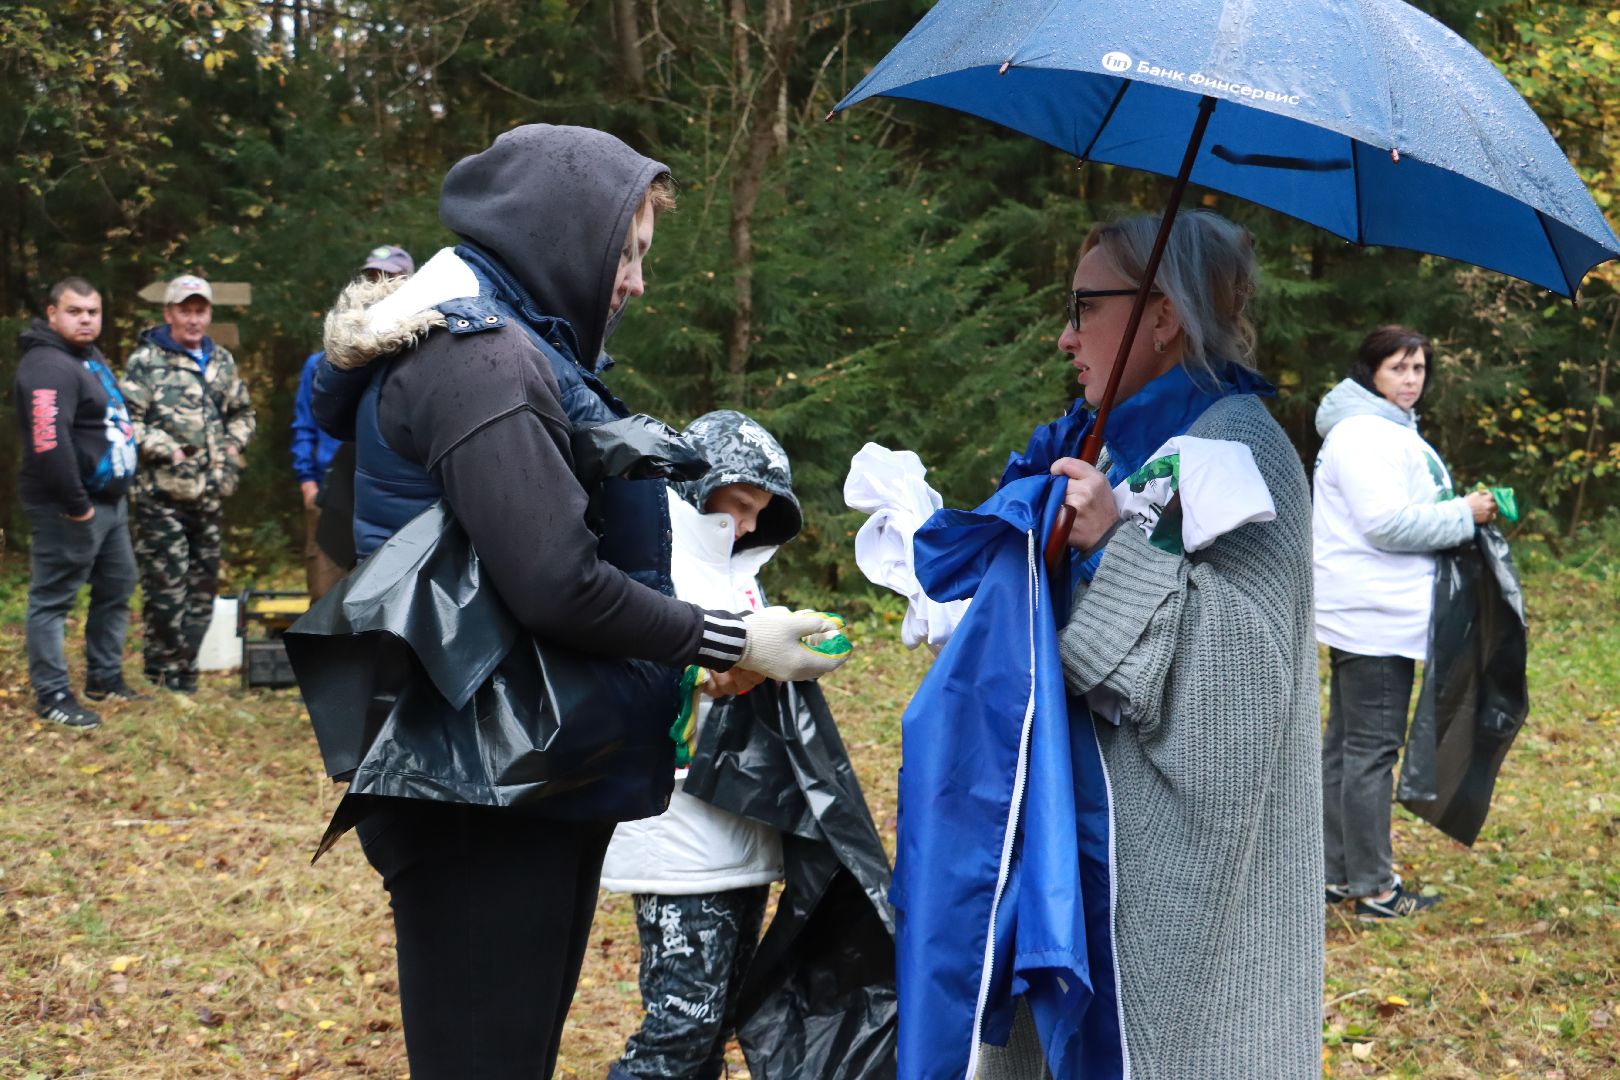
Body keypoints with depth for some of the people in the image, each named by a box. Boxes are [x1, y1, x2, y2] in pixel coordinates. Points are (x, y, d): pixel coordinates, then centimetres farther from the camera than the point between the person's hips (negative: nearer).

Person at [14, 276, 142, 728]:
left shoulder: (88, 356, 14)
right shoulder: (49, 366, -19)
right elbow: (49, 443, -29)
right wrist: (76, 504, -25)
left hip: (109, 500, 11)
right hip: (70, 509, -11)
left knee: (116, 588, 19)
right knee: (53, 599, -2)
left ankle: (105, 678, 31)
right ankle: (53, 695, 4)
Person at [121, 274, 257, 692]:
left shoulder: (222, 361, 14)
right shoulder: (147, 361, -6)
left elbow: (242, 411, 27)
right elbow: (126, 419, -12)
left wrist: (233, 445, 10)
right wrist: (168, 450, -17)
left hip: (208, 493, 7)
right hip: (162, 493, -7)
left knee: (203, 583, 12)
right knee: (166, 586, -6)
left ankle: (186, 671, 22)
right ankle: (164, 674, 4)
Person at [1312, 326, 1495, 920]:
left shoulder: (1391, 430, 19)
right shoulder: (1362, 435, -16)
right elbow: (1385, 523, -24)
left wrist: (1458, 513, 12)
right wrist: (1464, 513, -15)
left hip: (1366, 614, 12)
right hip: (1374, 618, -12)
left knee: (1346, 744, 15)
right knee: (1372, 748, -6)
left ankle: (1337, 873, 24)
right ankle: (1373, 887, 0)